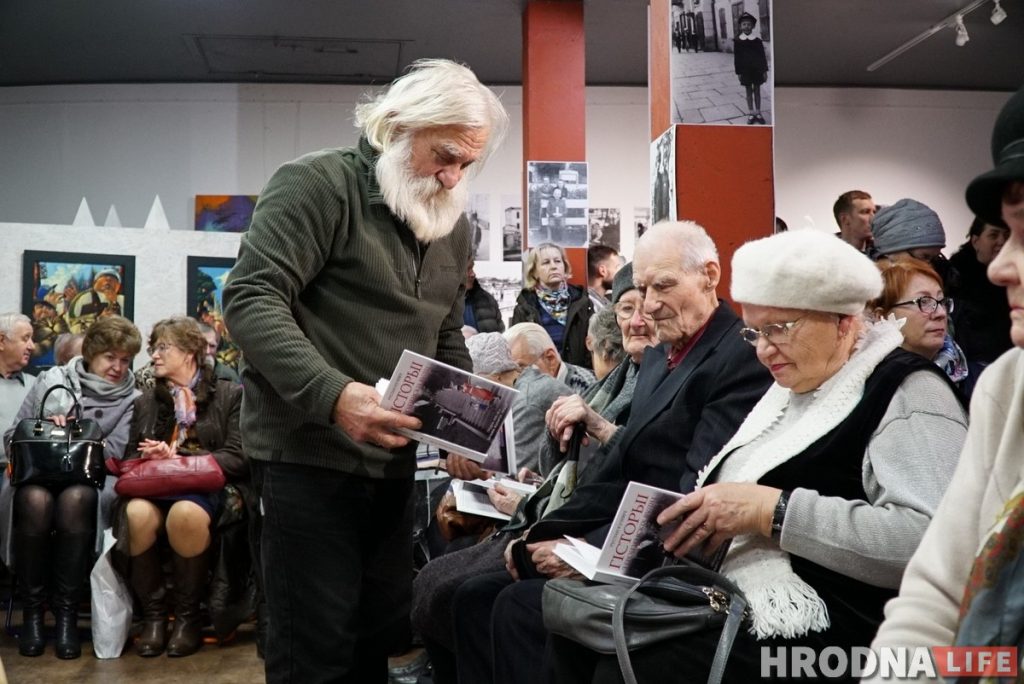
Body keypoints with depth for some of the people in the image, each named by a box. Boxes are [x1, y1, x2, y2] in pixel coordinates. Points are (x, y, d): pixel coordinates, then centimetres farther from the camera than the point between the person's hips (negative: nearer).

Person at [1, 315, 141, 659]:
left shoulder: (130, 400, 10)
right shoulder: (51, 380, 11)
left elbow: (114, 452, -3)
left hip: (90, 482, 0)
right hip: (37, 475, 1)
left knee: (75, 499, -37)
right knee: (35, 499, -36)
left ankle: (67, 611, -27)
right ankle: (31, 610, -21)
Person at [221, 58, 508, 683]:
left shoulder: (454, 232, 14)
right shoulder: (317, 184, -9)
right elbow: (250, 300, -19)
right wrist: (333, 394, -31)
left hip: (395, 462, 7)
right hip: (311, 454, -7)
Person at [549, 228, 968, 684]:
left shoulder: (908, 392, -8)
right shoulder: (792, 389, 19)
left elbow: (934, 541, -22)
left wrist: (773, 510, -22)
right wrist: (693, 517, -2)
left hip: (825, 624, -8)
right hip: (734, 597, 8)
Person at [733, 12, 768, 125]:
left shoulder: (757, 40, -2)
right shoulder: (738, 41, -4)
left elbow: (763, 56, 1)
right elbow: (736, 57, -2)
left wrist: (765, 70, -2)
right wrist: (738, 72, -4)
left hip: (757, 69, 1)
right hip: (745, 70, -1)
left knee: (757, 91, 9)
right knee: (749, 91, 7)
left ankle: (758, 113, 17)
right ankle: (751, 114, 14)